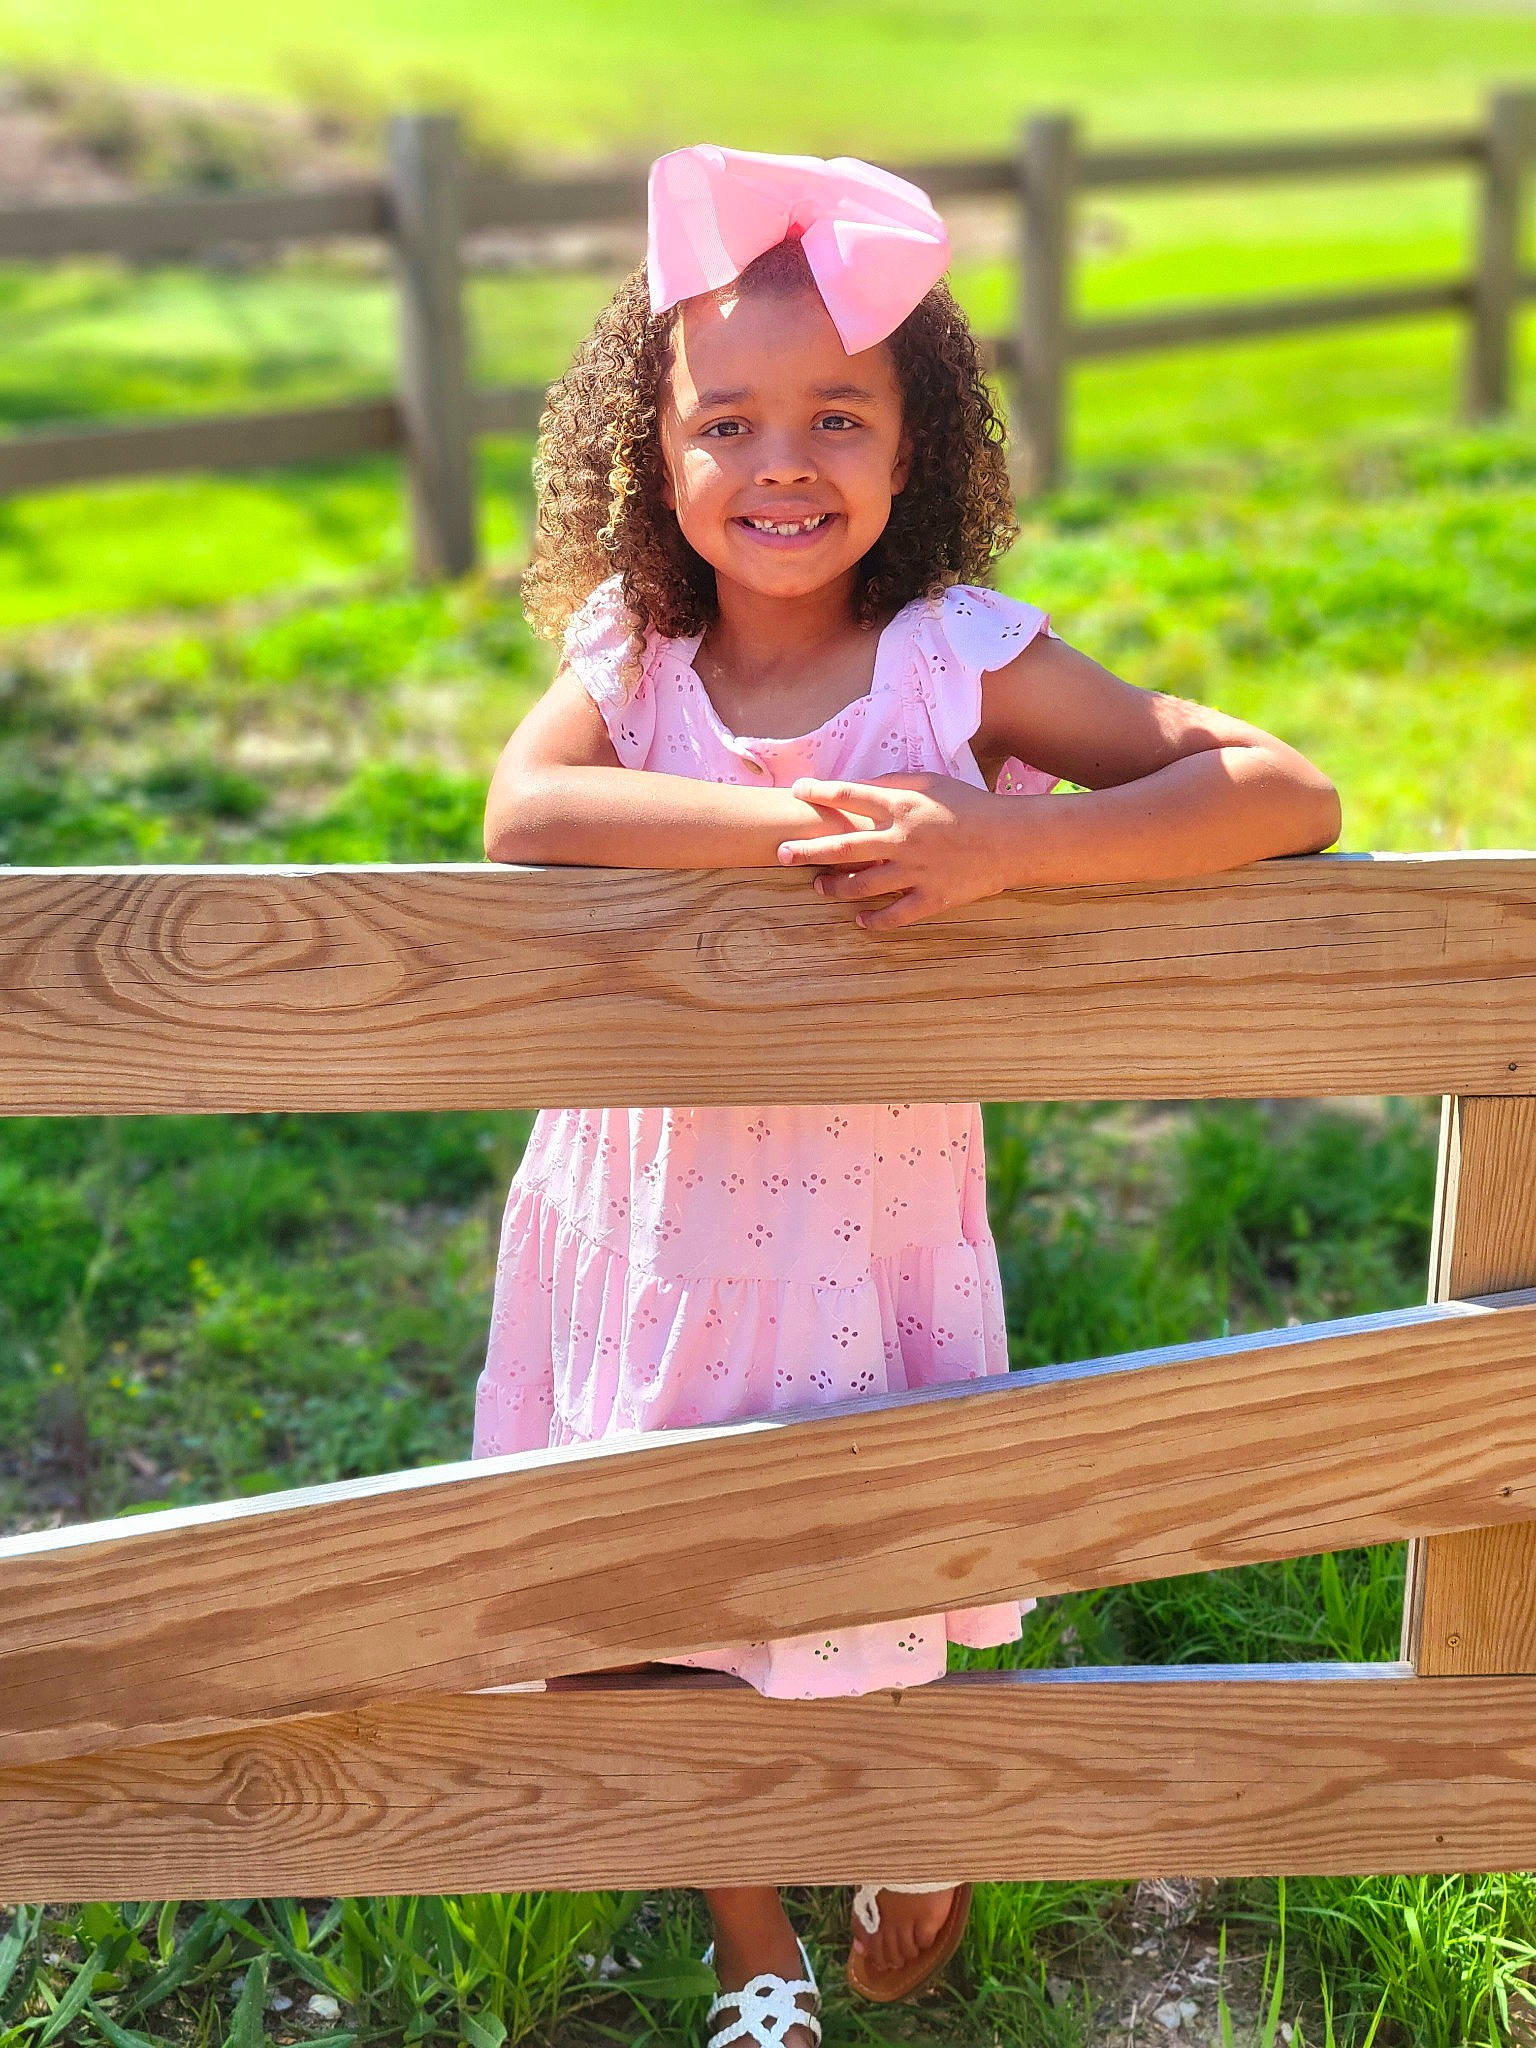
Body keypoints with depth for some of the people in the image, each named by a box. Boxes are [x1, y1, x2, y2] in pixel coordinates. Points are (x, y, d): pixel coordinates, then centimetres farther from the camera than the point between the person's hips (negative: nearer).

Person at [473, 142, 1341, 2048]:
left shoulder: (967, 663, -14)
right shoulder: (629, 660, -7)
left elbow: (1287, 791, -22)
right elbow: (521, 812, -28)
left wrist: (995, 842, -34)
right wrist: (797, 820, -35)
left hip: (868, 1227, -2)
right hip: (650, 1224, 3)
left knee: (866, 1577, 12)